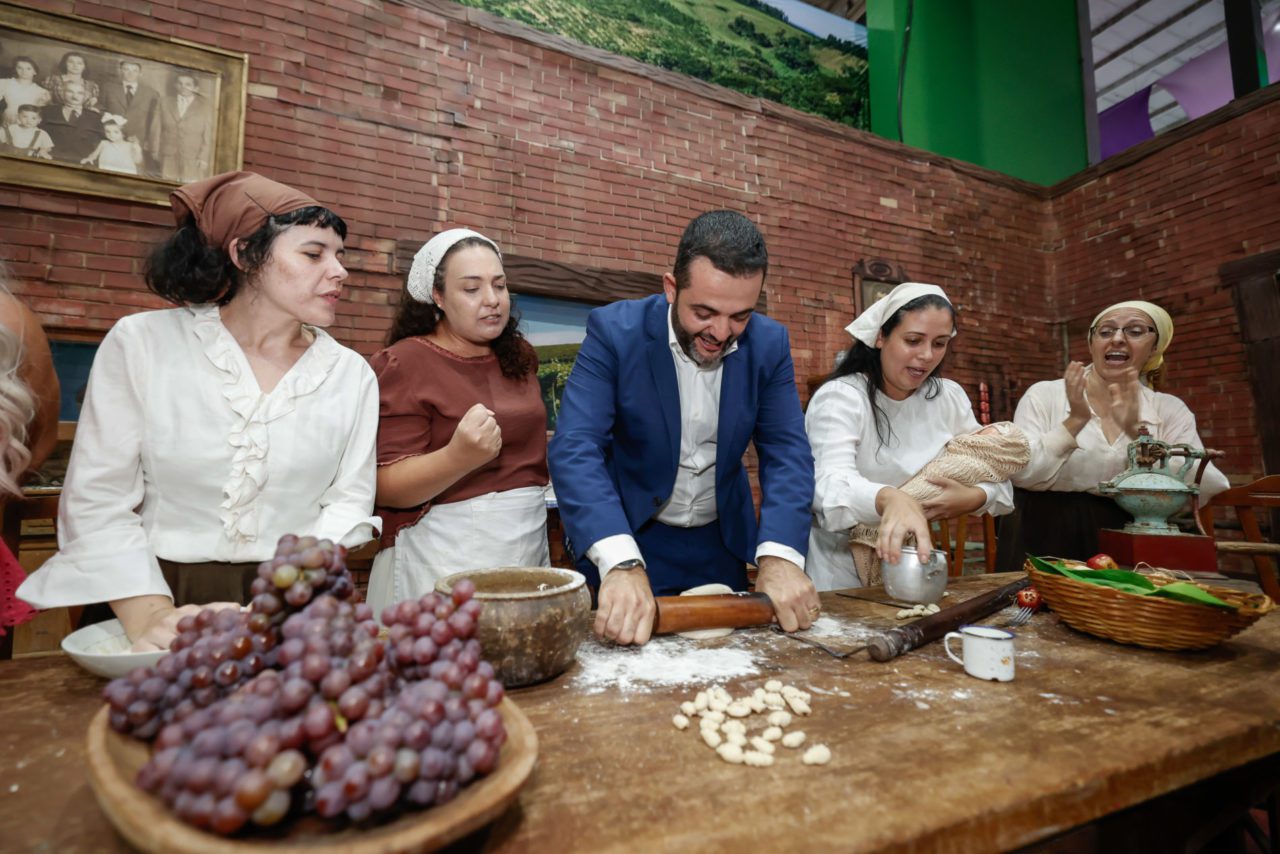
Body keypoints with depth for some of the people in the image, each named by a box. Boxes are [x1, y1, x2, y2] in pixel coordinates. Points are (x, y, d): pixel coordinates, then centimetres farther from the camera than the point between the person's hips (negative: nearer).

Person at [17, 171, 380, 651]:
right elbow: (98, 499, -3)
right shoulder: (142, 343, -1)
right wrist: (147, 613, -16)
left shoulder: (351, 374, 3)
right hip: (157, 590, 0)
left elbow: (349, 499, 1)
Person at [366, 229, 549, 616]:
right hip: (443, 554, -5)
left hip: (528, 547, 6)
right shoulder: (404, 363, -9)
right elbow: (386, 488, -15)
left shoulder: (518, 356, 11)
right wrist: (459, 457, -31)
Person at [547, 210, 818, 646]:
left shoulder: (769, 343, -10)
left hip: (722, 544, 4)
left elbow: (787, 453, -13)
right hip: (627, 540, -3)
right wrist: (621, 565, -43)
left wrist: (780, 557, -31)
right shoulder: (614, 331, -20)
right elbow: (575, 449, -29)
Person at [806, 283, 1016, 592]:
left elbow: (992, 472, 6)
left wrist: (973, 498, -17)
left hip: (912, 570, 5)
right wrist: (890, 499, -48)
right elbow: (832, 484, -28)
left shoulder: (950, 397, 6)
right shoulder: (840, 397, -13)